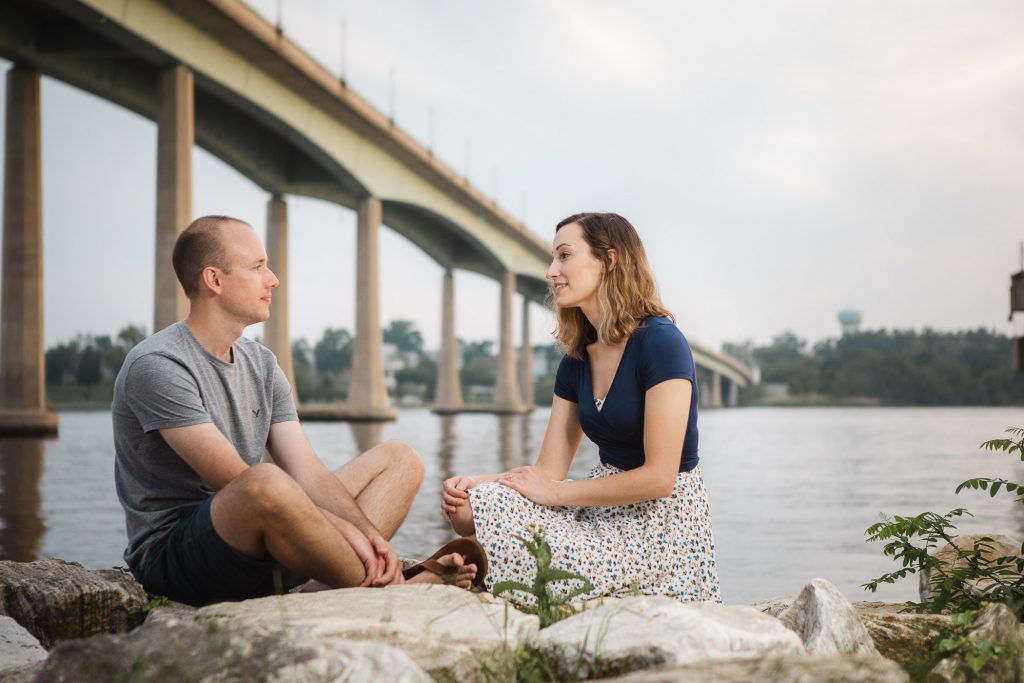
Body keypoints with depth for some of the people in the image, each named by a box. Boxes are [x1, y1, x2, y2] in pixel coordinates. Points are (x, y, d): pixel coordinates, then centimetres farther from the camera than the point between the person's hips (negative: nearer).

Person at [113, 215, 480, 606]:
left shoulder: (261, 364, 11)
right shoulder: (156, 366, -14)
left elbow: (308, 474, 2)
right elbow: (235, 481, -22)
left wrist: (370, 534, -16)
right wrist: (345, 528, -24)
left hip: (257, 551, 9)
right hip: (172, 555, -9)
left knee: (399, 459, 6)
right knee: (267, 484, -40)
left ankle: (323, 590, -22)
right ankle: (380, 587, -16)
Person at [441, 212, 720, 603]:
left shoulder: (661, 343, -16)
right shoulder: (576, 359, 9)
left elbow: (659, 477, -20)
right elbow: (549, 469, 4)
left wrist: (555, 492, -15)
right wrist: (475, 485, -14)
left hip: (662, 525, -7)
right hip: (606, 513, 7)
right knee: (475, 508, -16)